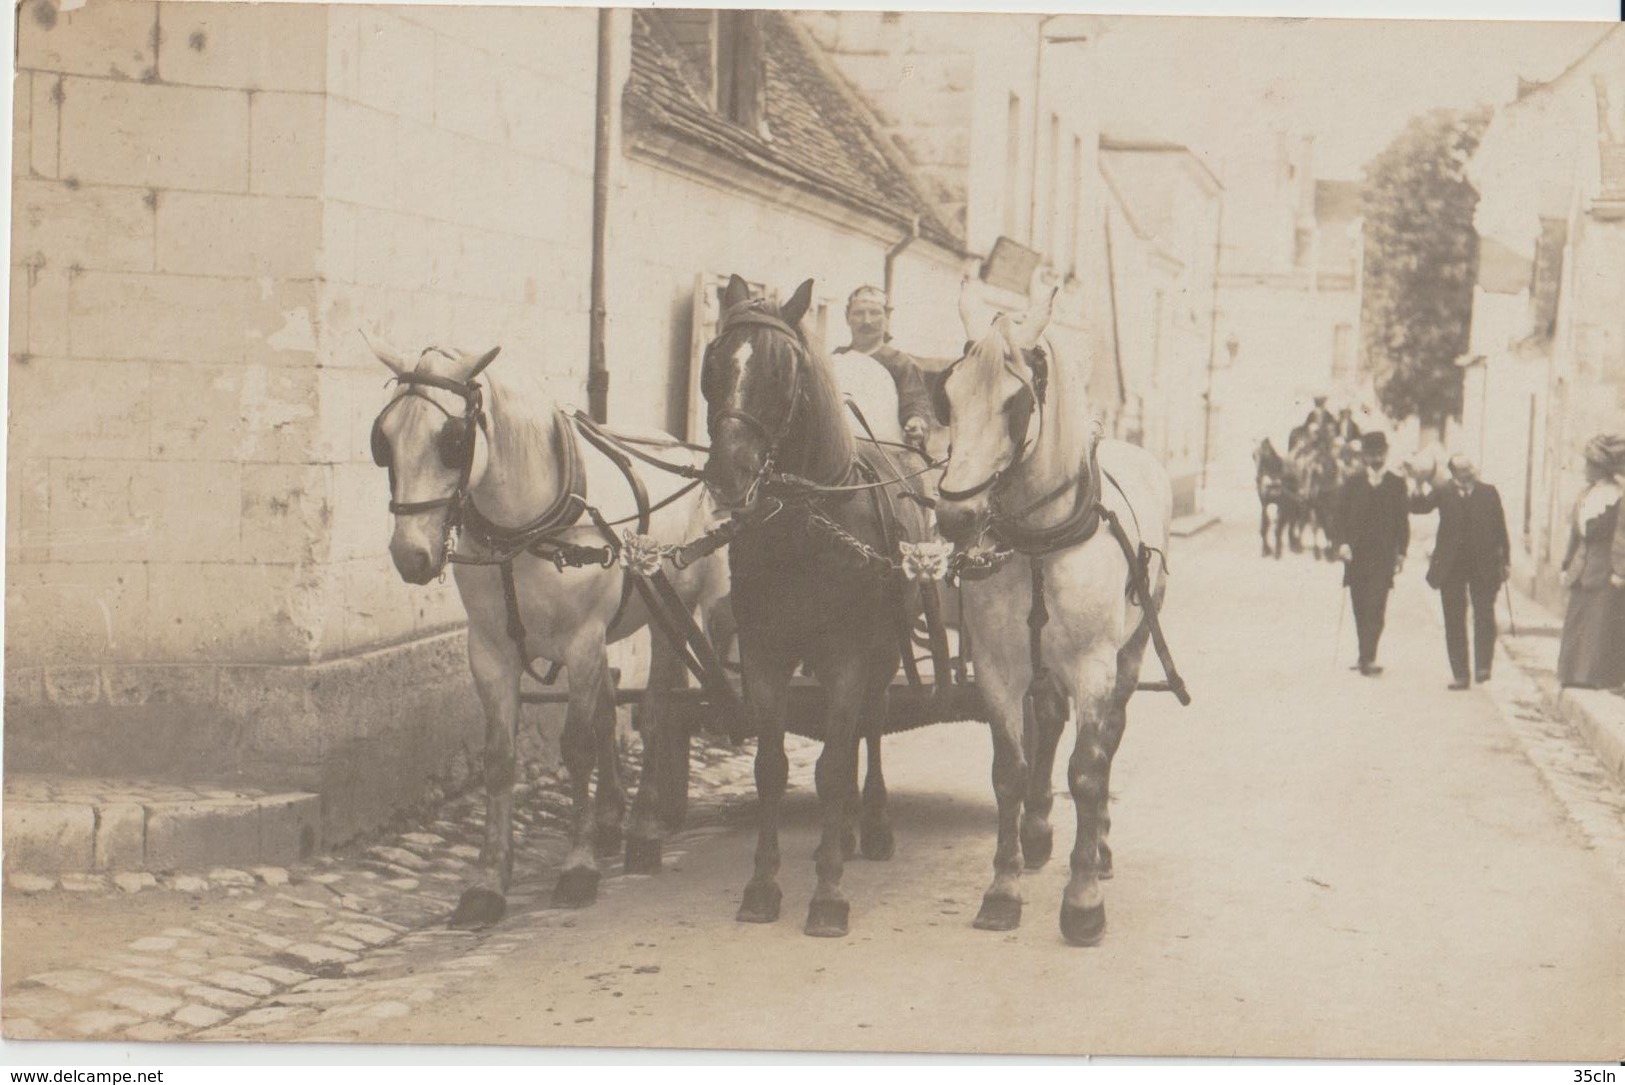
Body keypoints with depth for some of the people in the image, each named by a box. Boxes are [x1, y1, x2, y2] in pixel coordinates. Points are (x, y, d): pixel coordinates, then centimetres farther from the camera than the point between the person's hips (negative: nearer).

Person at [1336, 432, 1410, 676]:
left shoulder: (1396, 484, 6)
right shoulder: (1353, 484, 7)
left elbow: (1402, 521, 7)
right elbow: (1340, 515, 4)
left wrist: (1401, 552, 1)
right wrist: (1342, 543, -10)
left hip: (1383, 557, -2)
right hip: (1356, 554, 2)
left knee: (1375, 608, -12)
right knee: (1361, 608, 6)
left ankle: (1367, 658, -16)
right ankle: (1367, 658, 15)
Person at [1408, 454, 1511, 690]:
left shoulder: (1488, 492, 4)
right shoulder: (1443, 492, 3)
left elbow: (1500, 528, 7)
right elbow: (1417, 507, -8)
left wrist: (1505, 561, 4)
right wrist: (1420, 489, -28)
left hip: (1483, 566, 0)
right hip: (1451, 566, 0)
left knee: (1485, 617, -6)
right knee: (1454, 622, 3)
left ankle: (1482, 666, 3)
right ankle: (1459, 674, 8)